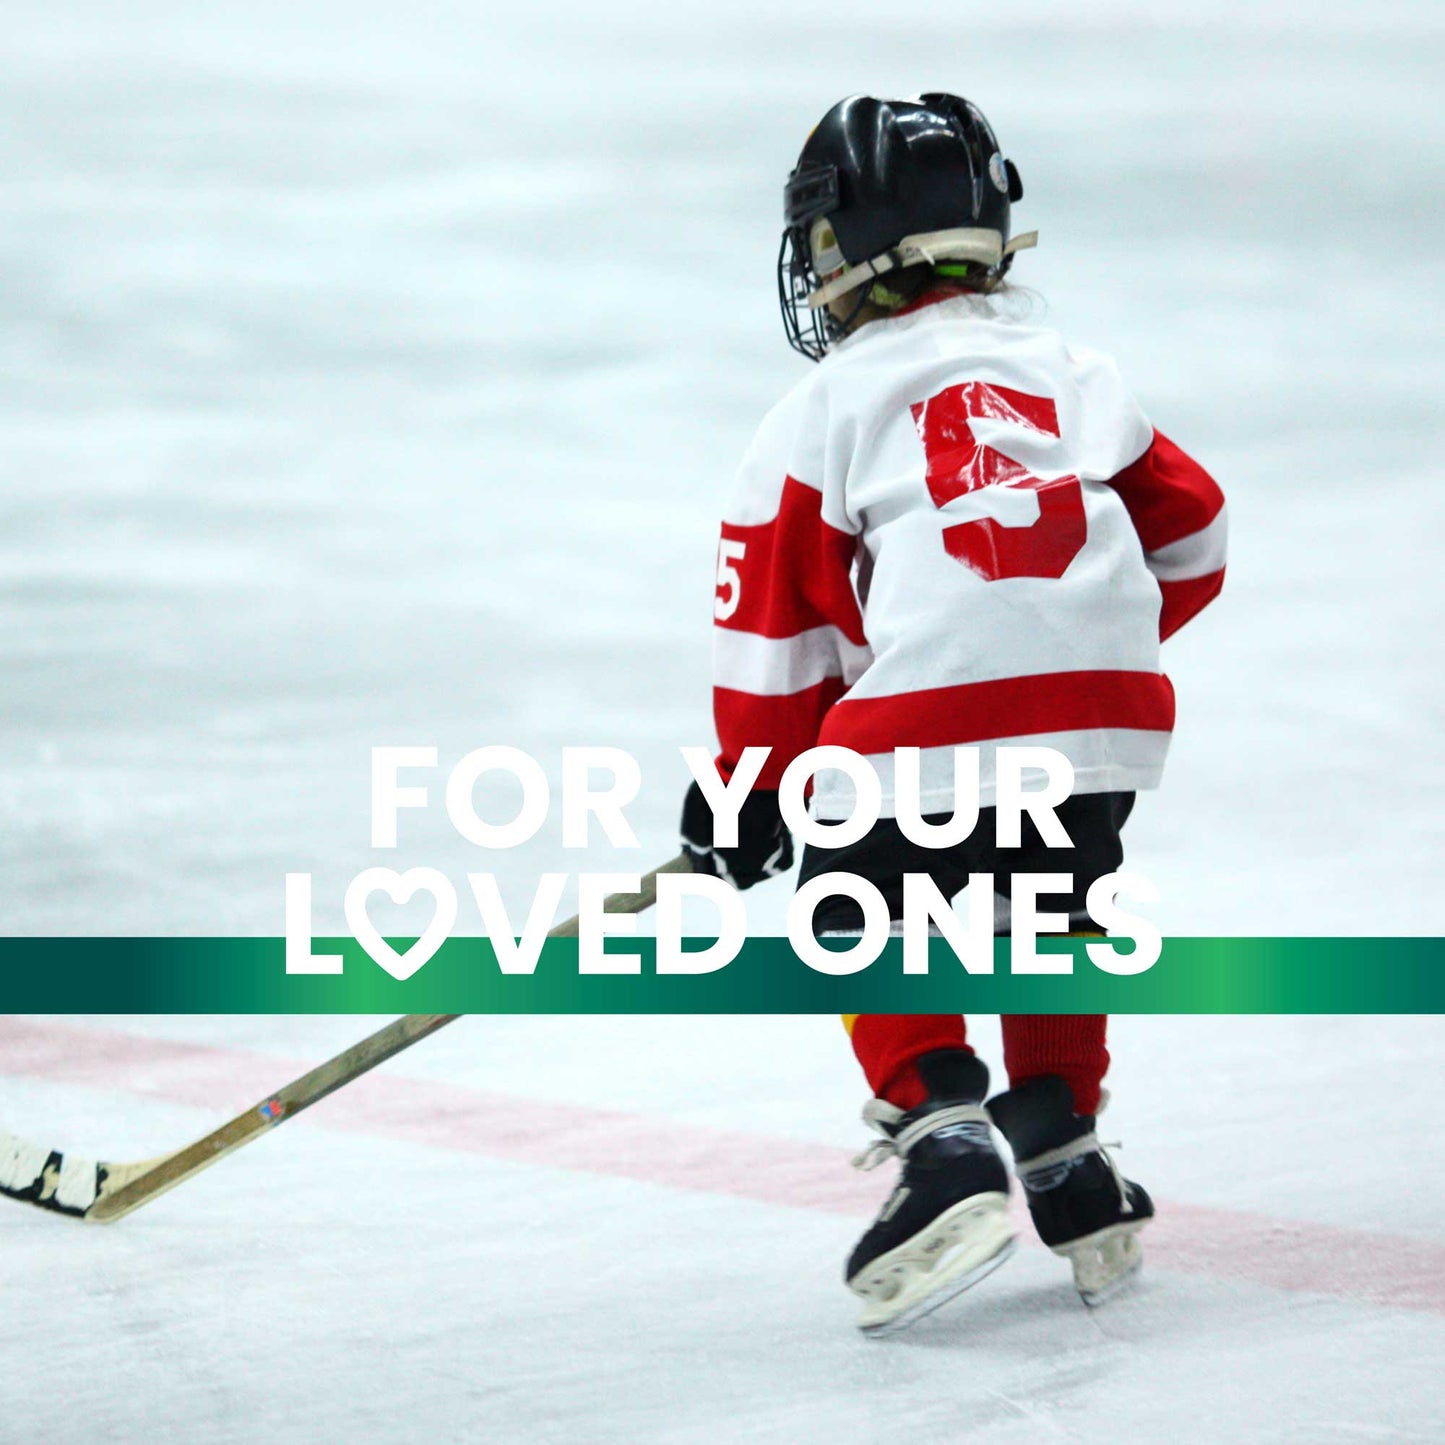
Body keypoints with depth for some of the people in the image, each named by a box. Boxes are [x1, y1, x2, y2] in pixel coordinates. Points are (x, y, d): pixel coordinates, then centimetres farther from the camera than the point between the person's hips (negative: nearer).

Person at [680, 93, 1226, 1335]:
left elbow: (773, 627, 9)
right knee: (1050, 916, 28)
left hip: (935, 717, -4)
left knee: (862, 918, 16)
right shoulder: (1074, 374, 22)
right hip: (1111, 716, 5)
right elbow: (1192, 538, 27)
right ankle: (1068, 1163, 24)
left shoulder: (823, 410, 8)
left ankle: (942, 1139, -1)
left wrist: (754, 796, 20)